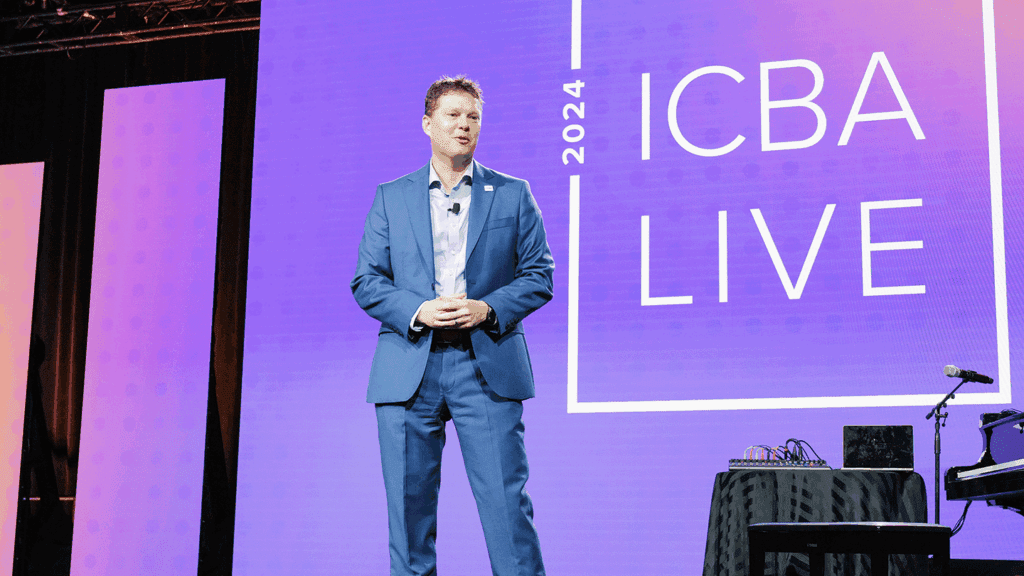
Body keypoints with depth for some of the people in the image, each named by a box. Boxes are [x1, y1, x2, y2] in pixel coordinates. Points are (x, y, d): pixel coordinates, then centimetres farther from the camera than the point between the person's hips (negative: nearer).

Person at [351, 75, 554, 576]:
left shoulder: (513, 194, 10)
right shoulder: (391, 197, 12)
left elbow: (539, 275, 7)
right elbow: (366, 281, 8)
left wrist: (488, 308, -11)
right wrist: (417, 311, -10)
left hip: (487, 367, -1)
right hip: (409, 371, 1)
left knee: (506, 502, -5)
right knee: (408, 505, 5)